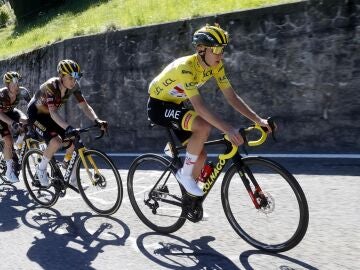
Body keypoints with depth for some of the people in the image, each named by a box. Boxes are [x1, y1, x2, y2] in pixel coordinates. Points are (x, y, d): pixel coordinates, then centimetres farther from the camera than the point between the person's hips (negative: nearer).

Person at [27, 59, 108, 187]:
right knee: (56, 142, -29)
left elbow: (84, 106, -18)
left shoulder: (74, 86, -15)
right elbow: (53, 112, -41)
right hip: (35, 115, -6)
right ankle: (41, 169, -1)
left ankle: (72, 179, 6)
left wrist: (97, 120, -35)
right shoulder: (50, 86, -32)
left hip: (49, 116, 6)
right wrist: (68, 128, -56)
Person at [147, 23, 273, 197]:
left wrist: (258, 120, -19)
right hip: (158, 106, -7)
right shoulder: (185, 67, -33)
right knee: (204, 127, -31)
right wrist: (228, 129, -50)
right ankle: (185, 174, -11)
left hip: (176, 104, 8)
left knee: (200, 155, 2)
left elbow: (231, 96, -11)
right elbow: (199, 106, -42)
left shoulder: (215, 65, -10)